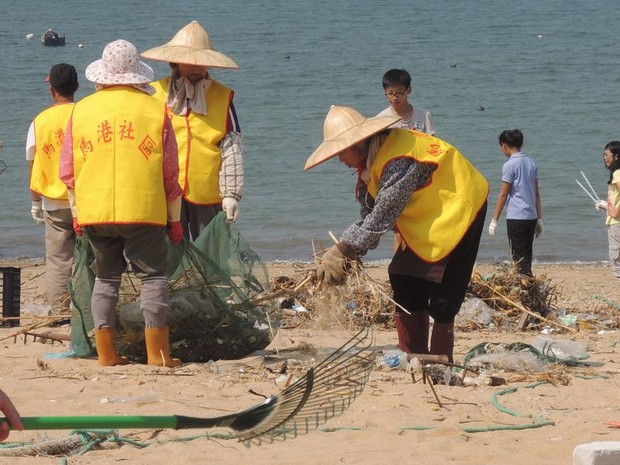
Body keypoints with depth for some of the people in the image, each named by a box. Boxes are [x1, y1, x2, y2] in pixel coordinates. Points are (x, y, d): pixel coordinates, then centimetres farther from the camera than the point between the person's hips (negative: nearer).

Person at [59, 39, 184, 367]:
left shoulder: (81, 110, 6)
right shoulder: (155, 110, 1)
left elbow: (68, 171, 8)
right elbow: (170, 173, 3)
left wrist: (76, 212, 19)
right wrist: (175, 218, 11)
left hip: (93, 211, 3)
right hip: (144, 210, -3)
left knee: (105, 278, 12)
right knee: (153, 276, 3)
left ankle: (106, 353, 11)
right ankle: (157, 353, -2)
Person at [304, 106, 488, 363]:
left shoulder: (399, 161, -31)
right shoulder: (371, 161, 0)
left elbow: (381, 218, -32)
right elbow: (368, 216, 1)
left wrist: (342, 252, -27)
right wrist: (342, 254, -13)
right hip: (422, 222, 10)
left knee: (441, 298, -11)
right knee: (405, 286, 6)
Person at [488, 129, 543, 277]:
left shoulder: (510, 165, -10)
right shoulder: (531, 163, 10)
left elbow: (503, 195, -10)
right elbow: (536, 193, 13)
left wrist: (494, 220, -5)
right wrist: (539, 218, 17)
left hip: (516, 217, -7)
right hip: (531, 216, 7)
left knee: (519, 258, -5)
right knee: (527, 256, 13)